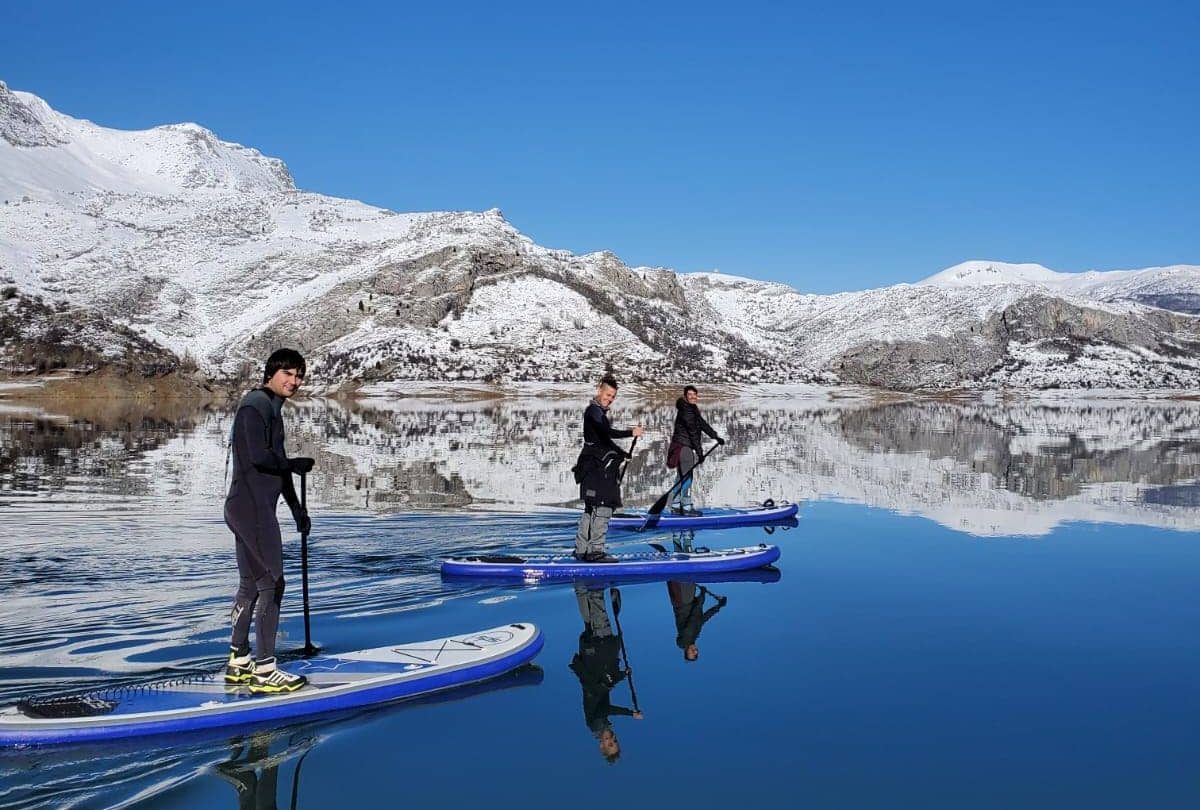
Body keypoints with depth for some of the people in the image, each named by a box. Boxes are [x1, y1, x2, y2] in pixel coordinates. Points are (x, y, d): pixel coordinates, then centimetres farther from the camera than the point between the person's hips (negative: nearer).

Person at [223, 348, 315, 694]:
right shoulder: (255, 404, -12)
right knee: (271, 582, -8)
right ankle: (264, 671, -4)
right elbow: (259, 456, -22)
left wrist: (297, 510, 26)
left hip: (254, 508, 10)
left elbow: (279, 464, 24)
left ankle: (238, 663, 23)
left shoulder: (273, 409, 20)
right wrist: (296, 465, -5)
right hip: (252, 507, -10)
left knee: (250, 584, 14)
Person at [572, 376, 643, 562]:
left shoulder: (600, 413, 23)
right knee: (601, 509, -13)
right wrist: (631, 433, -21)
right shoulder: (594, 410, -9)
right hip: (597, 468, -11)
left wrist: (623, 454, 38)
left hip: (600, 468, 11)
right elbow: (607, 433, -24)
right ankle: (595, 551, -13)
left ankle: (581, 550, 19)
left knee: (591, 509, 14)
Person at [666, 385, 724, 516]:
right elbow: (692, 431, -19)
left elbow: (703, 424, 20)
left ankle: (675, 506, 19)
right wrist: (699, 450, -22)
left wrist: (716, 437, 17)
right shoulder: (685, 410, -15)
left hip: (686, 447, 11)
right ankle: (687, 507, -8)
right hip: (683, 446, -11)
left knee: (682, 477, 14)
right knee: (687, 477, -10)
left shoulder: (693, 409, 16)